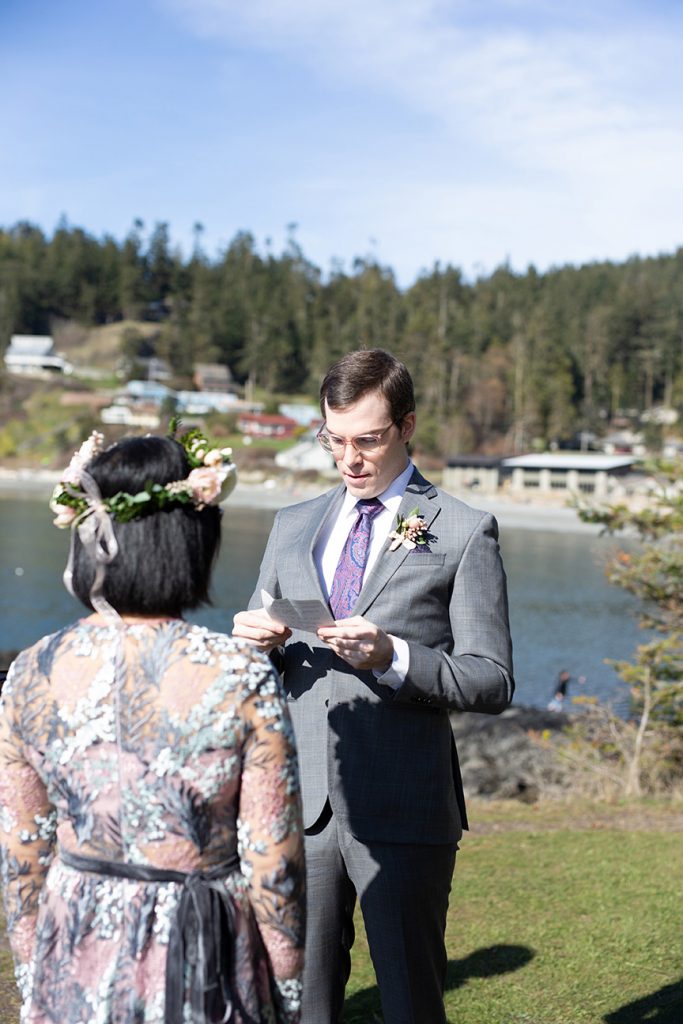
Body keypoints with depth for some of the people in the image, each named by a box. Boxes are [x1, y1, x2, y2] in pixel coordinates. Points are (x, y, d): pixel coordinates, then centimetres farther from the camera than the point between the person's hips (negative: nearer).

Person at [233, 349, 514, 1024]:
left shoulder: (464, 533, -1)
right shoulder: (293, 526, 14)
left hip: (403, 812, -4)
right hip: (300, 808, 4)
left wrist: (394, 657, -21)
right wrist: (256, 641, -6)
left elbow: (492, 682, -5)